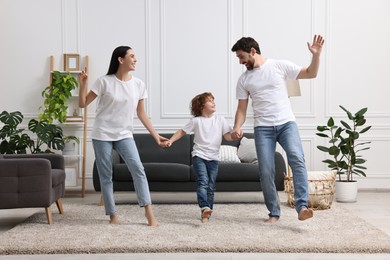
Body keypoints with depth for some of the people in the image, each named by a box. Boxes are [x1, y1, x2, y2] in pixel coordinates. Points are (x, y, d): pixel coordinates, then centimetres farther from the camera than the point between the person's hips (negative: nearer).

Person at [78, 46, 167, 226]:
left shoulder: (138, 84, 2)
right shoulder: (105, 81, -8)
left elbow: (141, 113, 9)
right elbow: (83, 104, -4)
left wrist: (156, 135, 5)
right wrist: (82, 84, -20)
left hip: (124, 135, 2)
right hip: (102, 135, -2)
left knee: (138, 168, -15)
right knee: (106, 176, 1)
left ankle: (148, 211, -12)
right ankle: (113, 215, 12)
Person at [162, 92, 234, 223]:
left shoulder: (220, 119, 6)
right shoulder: (196, 121, 0)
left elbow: (228, 136, 3)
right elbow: (182, 132, 6)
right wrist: (170, 140, -5)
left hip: (213, 158, 3)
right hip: (199, 155, -3)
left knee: (211, 186, 5)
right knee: (203, 181, -20)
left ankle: (206, 213, 13)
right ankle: (205, 208, -33)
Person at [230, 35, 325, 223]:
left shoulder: (280, 66, 3)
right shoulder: (244, 79, 10)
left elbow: (310, 73, 5)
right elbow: (242, 108, 10)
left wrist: (316, 54, -12)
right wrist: (237, 127, -8)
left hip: (286, 123, -2)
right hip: (263, 128, 2)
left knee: (297, 159, -24)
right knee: (266, 172, -6)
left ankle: (302, 207, -27)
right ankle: (274, 213, 9)